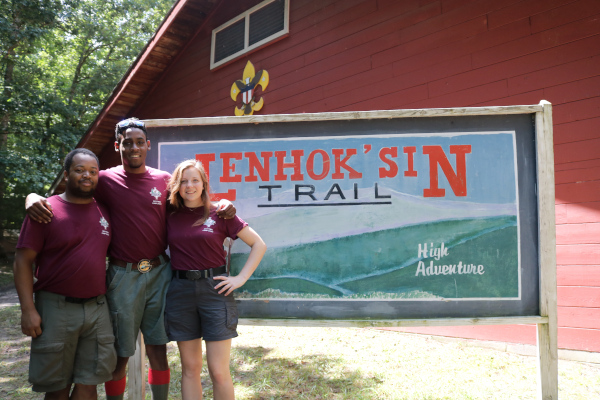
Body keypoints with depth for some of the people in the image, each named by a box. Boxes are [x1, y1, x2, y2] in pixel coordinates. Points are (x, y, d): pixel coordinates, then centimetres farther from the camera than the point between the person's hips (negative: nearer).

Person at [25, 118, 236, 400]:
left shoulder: (164, 180, 6)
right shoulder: (106, 180, 0)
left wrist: (222, 204, -2)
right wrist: (33, 197, -17)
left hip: (159, 273, 2)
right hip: (123, 276, -2)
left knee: (158, 349, 11)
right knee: (120, 355, 8)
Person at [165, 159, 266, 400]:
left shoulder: (219, 214, -2)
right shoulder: (170, 217, 5)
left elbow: (259, 245, 1)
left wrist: (241, 278, -5)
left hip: (214, 290, -2)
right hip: (180, 292, 3)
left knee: (219, 372, -1)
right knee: (190, 368, 11)